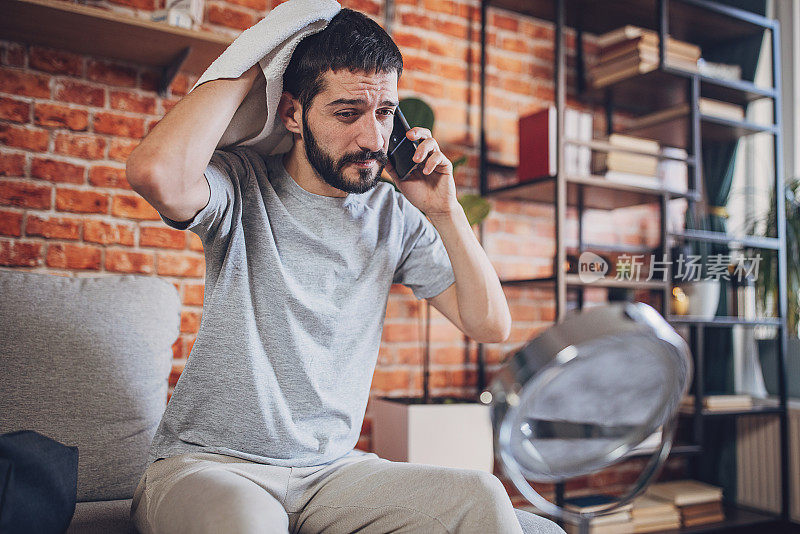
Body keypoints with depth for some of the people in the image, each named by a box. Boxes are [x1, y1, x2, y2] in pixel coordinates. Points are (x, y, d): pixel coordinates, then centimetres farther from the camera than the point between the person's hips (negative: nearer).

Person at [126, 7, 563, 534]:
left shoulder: (395, 215, 4)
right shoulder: (244, 184, -8)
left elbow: (490, 324, 3)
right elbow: (158, 174, -33)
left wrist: (445, 210, -7)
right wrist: (252, 66, -18)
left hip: (331, 469, 4)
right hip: (208, 464, -3)